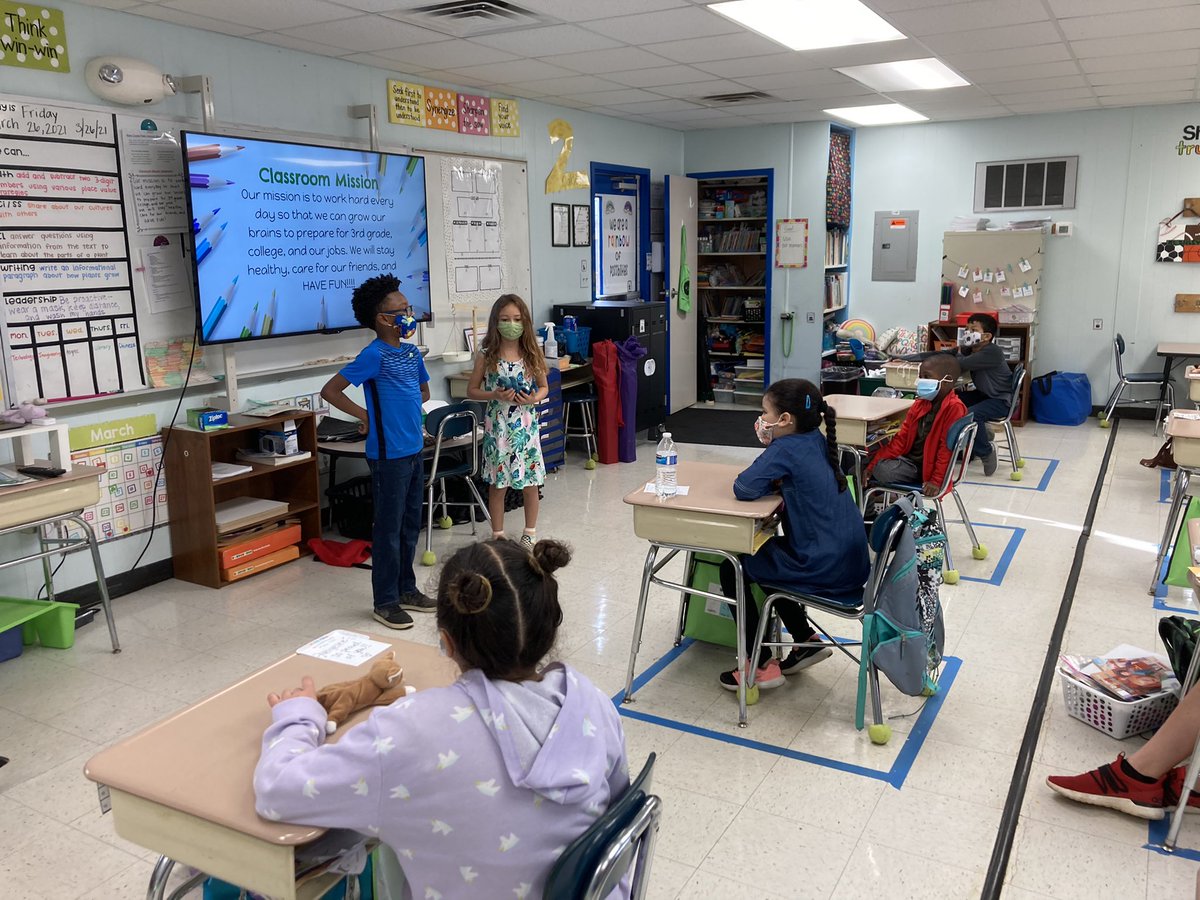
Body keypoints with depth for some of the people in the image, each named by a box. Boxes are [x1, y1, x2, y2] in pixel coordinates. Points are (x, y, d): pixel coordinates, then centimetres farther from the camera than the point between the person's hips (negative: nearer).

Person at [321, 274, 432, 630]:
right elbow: (330, 390, -16)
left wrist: (409, 414, 12)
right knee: (388, 528, 1)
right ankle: (385, 601, 12)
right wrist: (365, 416, -11)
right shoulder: (374, 355, -15)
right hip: (389, 455, -8)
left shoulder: (412, 352, 9)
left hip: (414, 451, 8)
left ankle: (406, 589, 30)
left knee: (410, 525, 16)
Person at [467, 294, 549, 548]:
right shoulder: (487, 355, -4)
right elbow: (472, 390, 2)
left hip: (526, 425, 2)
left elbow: (544, 387, 11)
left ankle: (530, 532, 26)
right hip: (498, 425, -1)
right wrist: (495, 395, -15)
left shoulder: (532, 353, 1)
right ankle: (498, 535, 20)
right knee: (497, 483, 6)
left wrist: (534, 399, -11)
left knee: (530, 483, 9)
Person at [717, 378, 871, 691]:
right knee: (764, 554, 29)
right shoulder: (817, 440, 7)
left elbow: (743, 488, -22)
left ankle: (762, 665, 8)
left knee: (731, 570, 4)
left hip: (827, 570, -9)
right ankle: (807, 640, 29)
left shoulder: (785, 448, -17)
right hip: (852, 562, 9)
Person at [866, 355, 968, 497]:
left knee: (884, 471, -25)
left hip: (925, 467, -8)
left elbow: (947, 448, -18)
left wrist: (936, 481, -19)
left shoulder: (954, 408, -17)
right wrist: (874, 463, 0)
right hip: (907, 458, 8)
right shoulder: (920, 404, 8)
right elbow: (902, 437, 8)